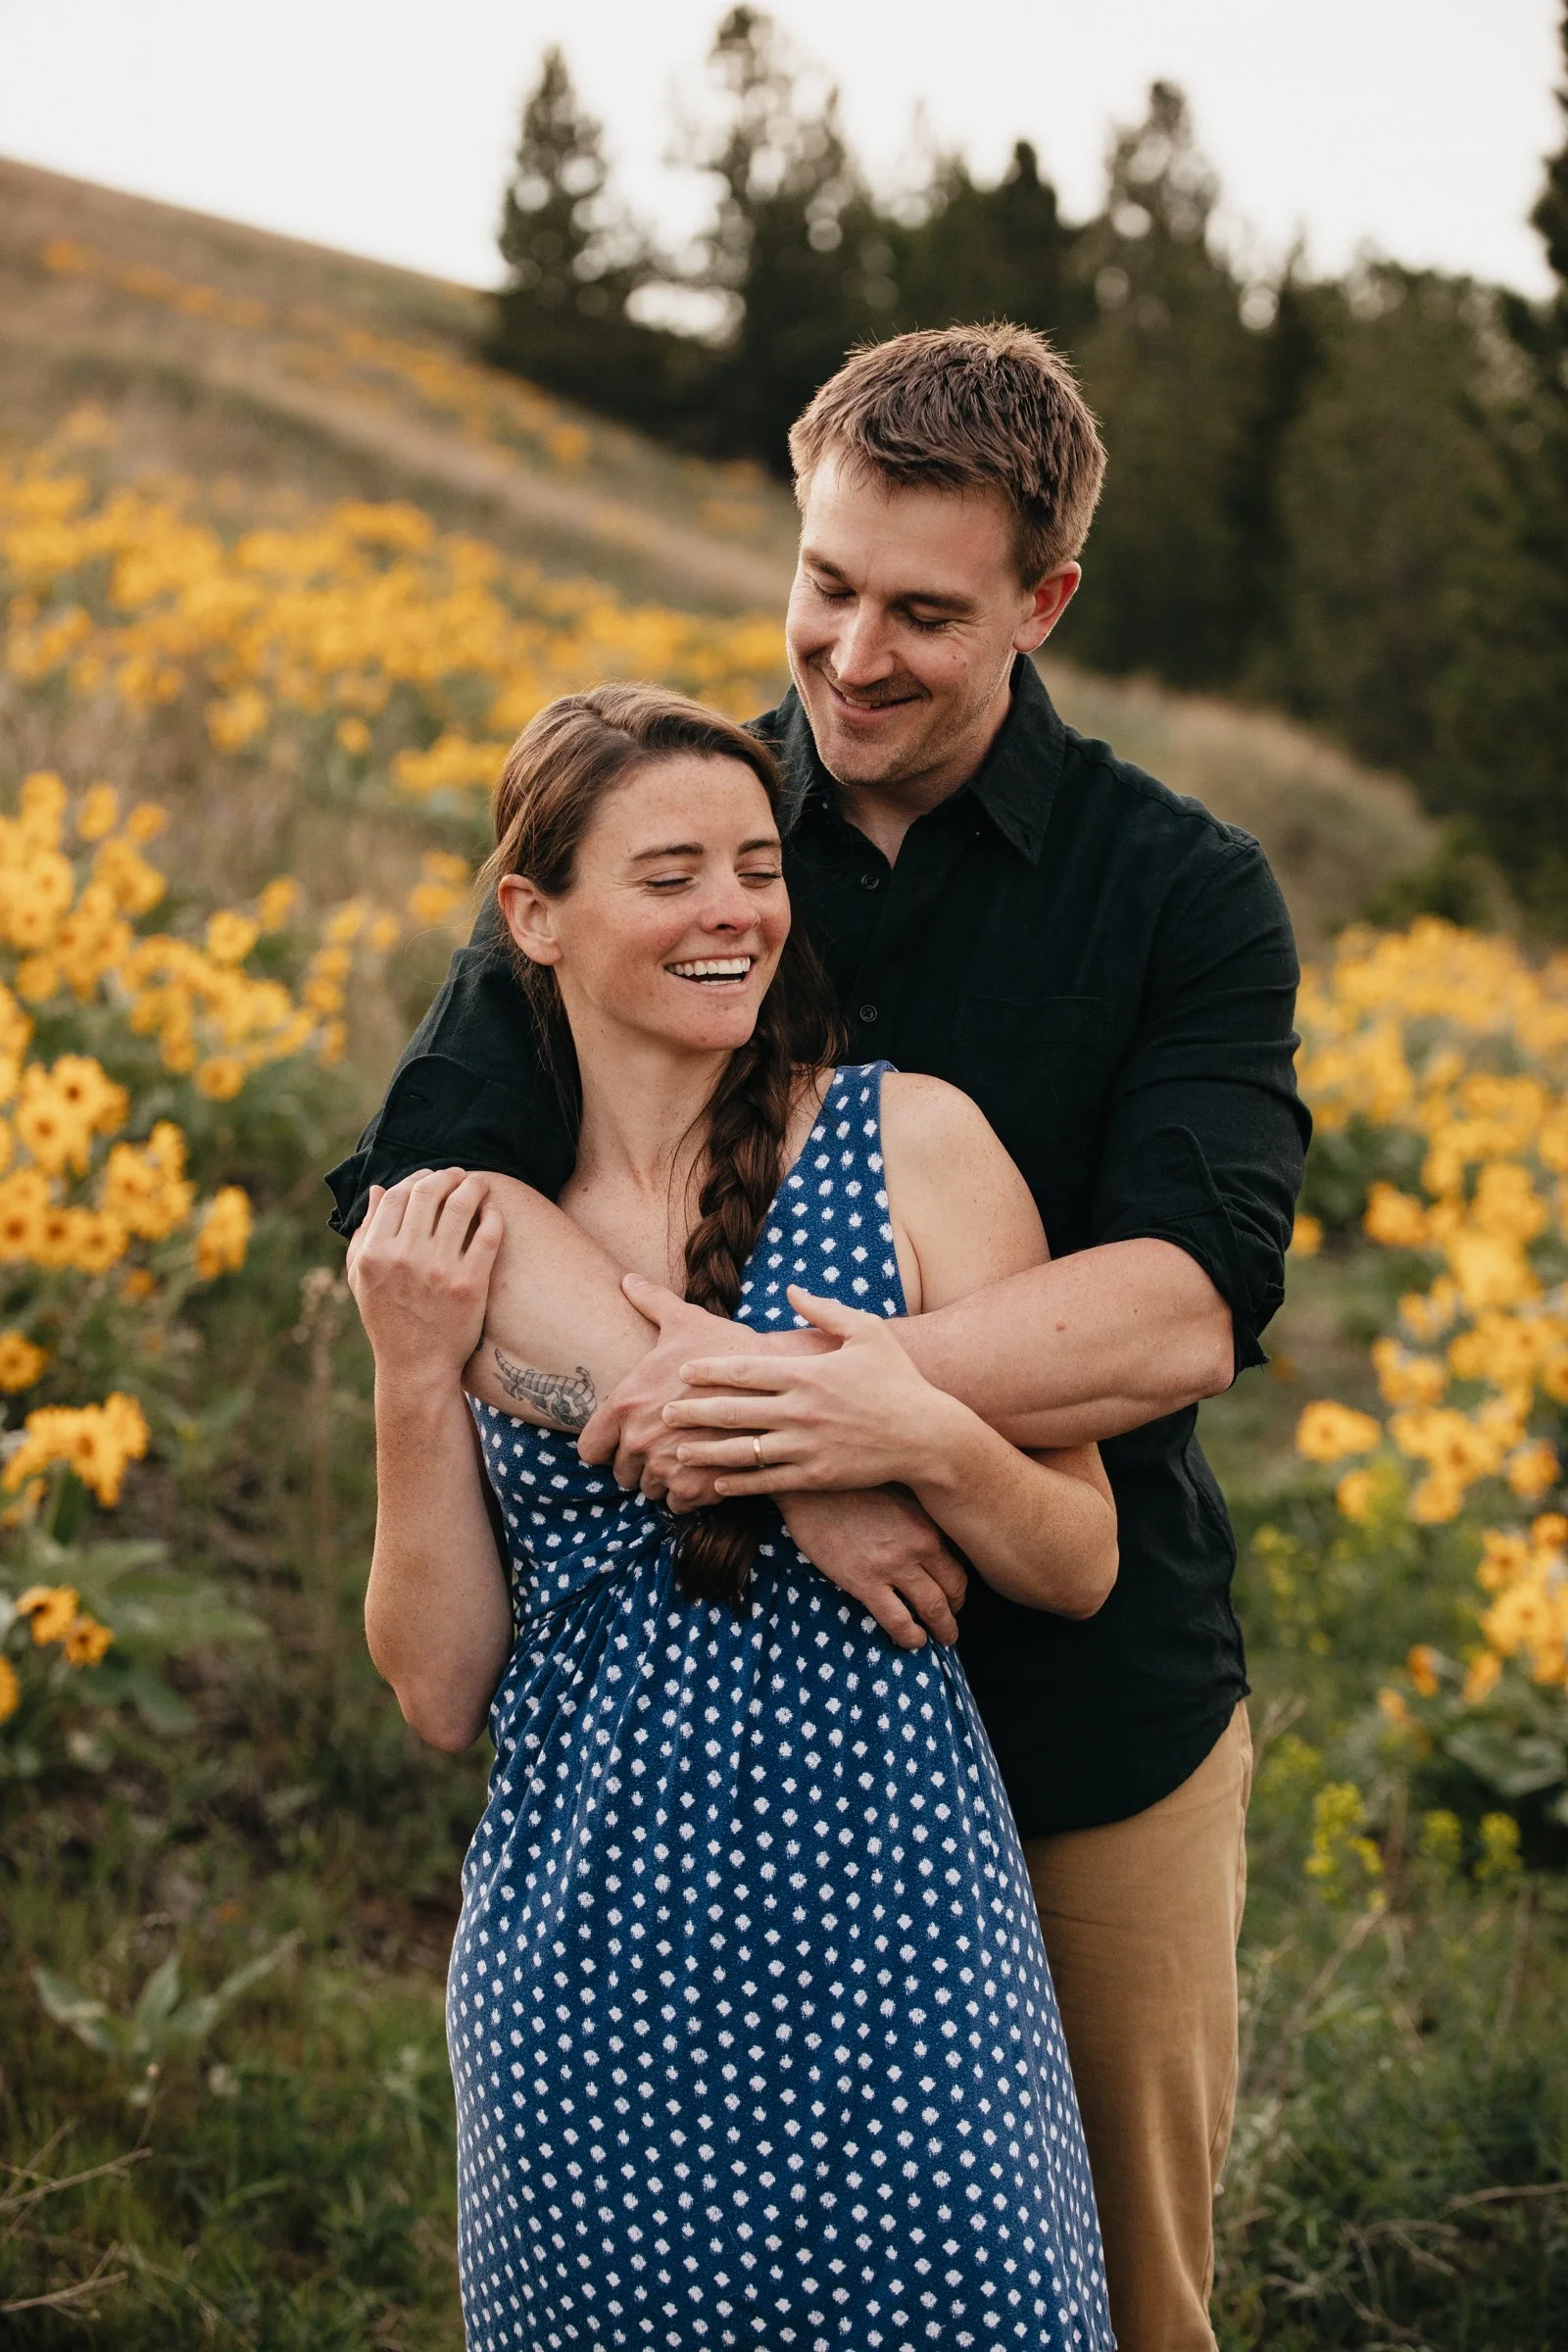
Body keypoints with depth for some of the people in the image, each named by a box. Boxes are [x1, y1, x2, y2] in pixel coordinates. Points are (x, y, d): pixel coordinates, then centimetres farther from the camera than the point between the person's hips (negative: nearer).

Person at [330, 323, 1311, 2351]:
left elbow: (1188, 1309, -20)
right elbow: (416, 1191, -17)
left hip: (1094, 1725, -1)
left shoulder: (1182, 895, -6)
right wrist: (774, 1458, -30)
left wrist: (819, 1391, -36)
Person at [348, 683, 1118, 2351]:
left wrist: (925, 1436, -18)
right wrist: (414, 1382, -9)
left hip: (882, 1915, -1)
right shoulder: (455, 1239, 3)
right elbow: (443, 1694, 2)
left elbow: (1079, 1569, 1)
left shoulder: (913, 1140, -3)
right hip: (587, 1954, 2)